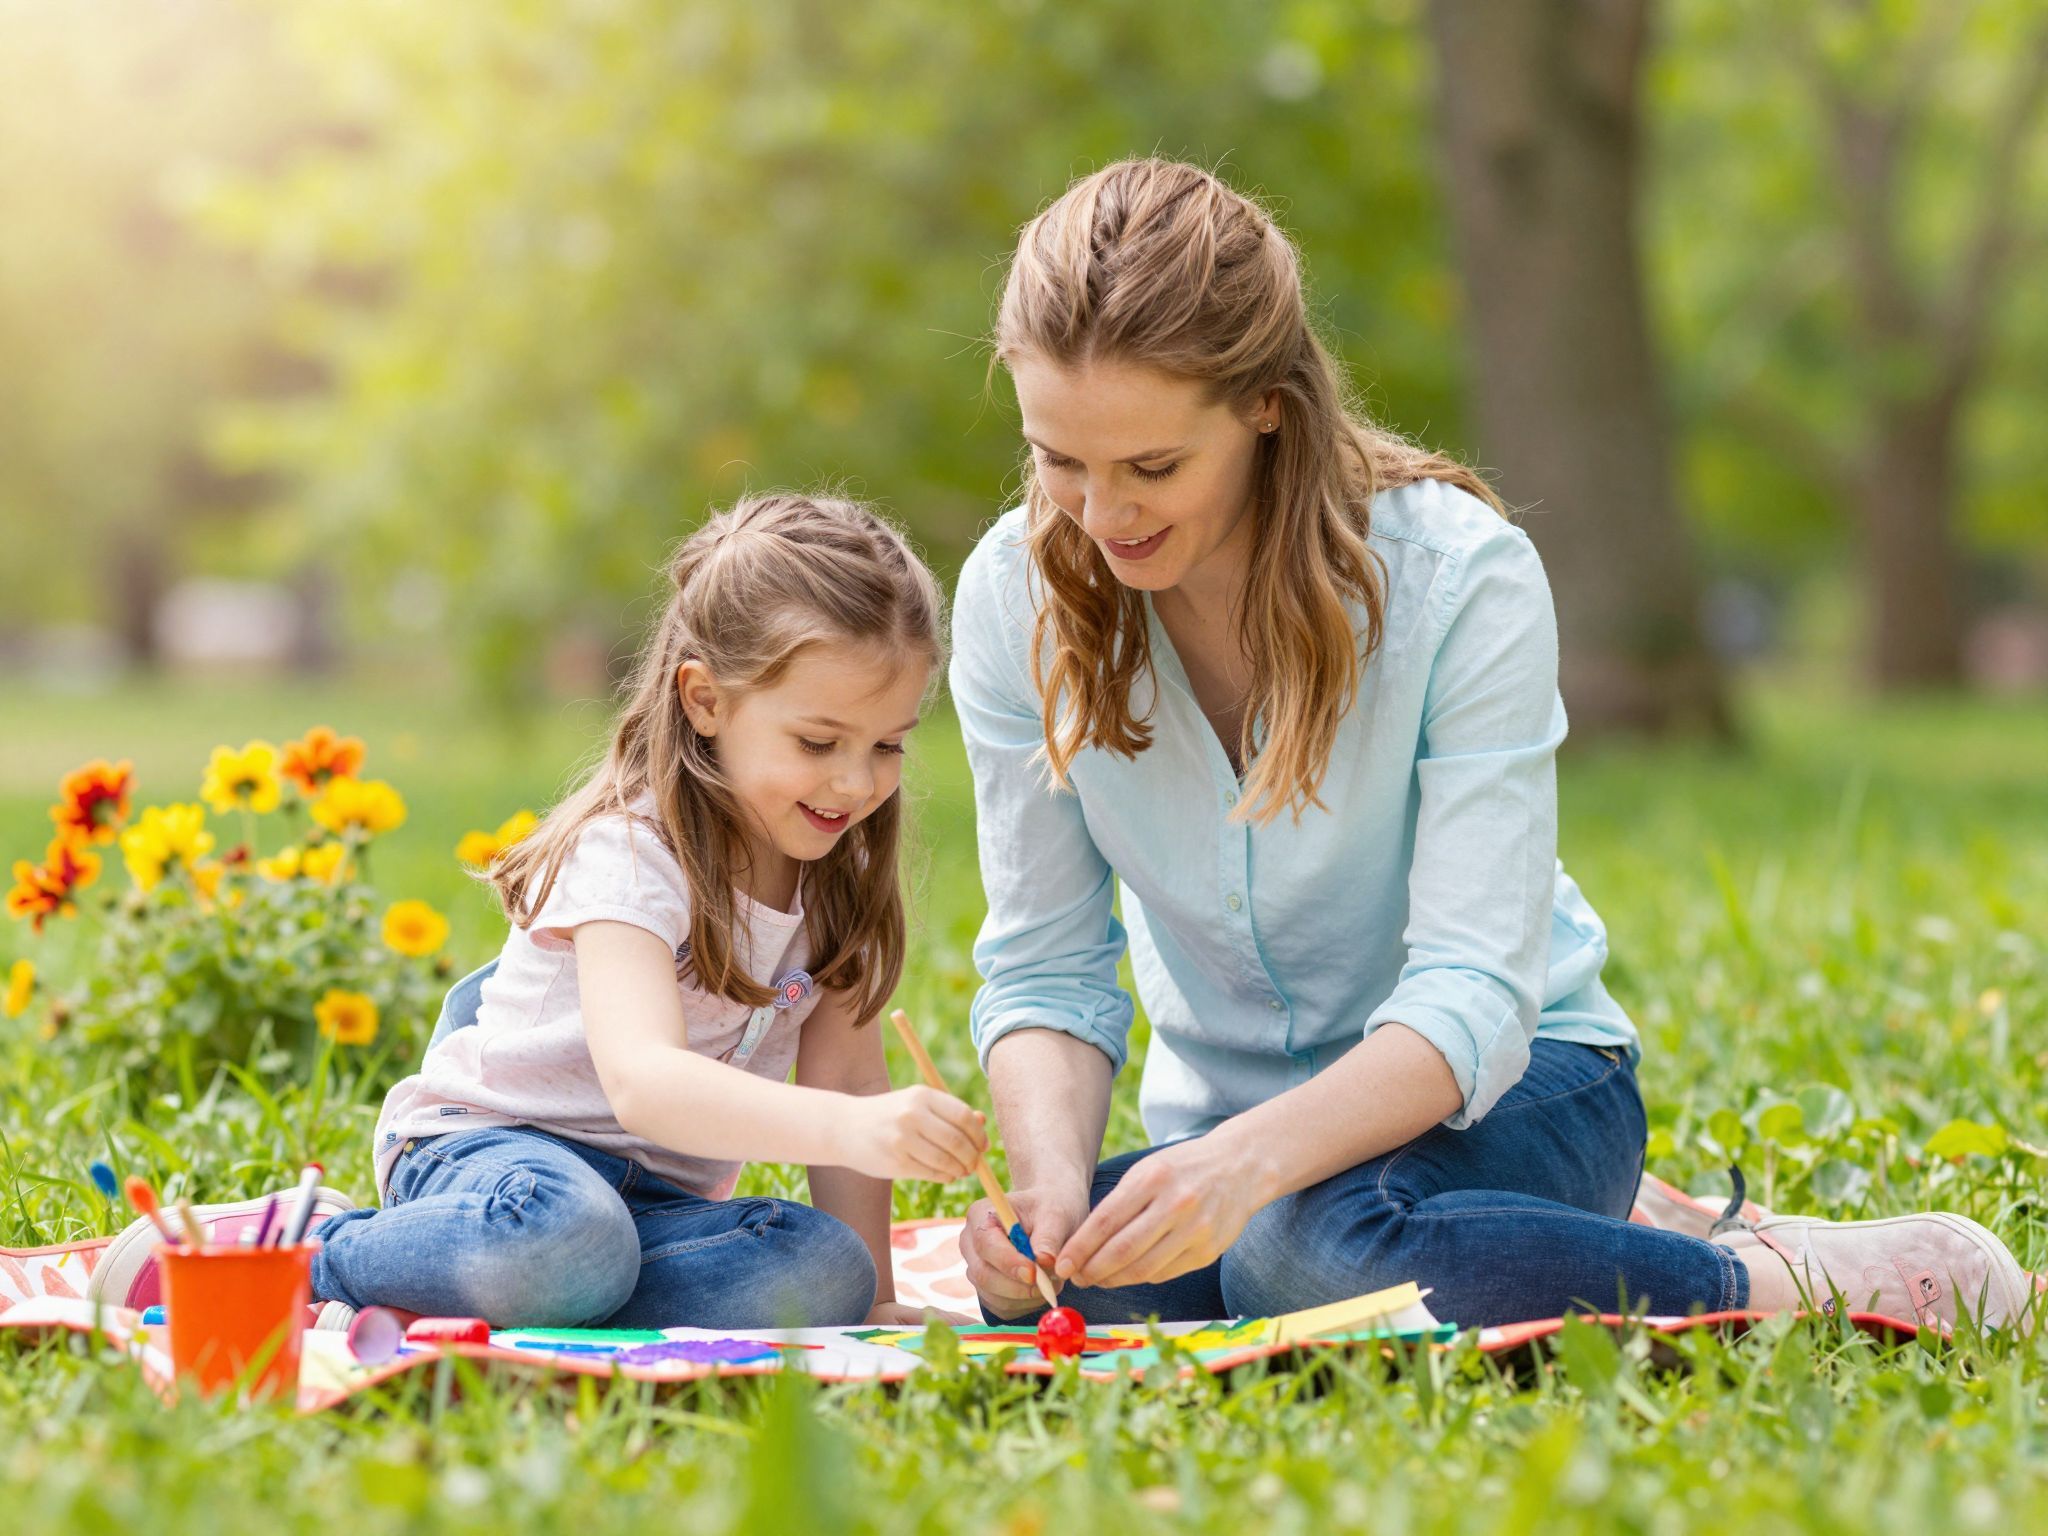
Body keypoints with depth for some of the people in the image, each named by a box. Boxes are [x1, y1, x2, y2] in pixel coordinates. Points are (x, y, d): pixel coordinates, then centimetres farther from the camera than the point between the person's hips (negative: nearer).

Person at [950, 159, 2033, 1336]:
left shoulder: (1462, 577, -20)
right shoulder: (1015, 600, -9)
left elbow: (1470, 992, -25)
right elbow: (1044, 969, -7)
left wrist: (1254, 1160, -44)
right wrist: (1052, 1180, -29)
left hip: (1509, 1083, -5)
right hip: (1232, 1129, 6)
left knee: (1304, 1243, -38)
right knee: (1039, 1288, -28)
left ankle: (1810, 1282, -17)